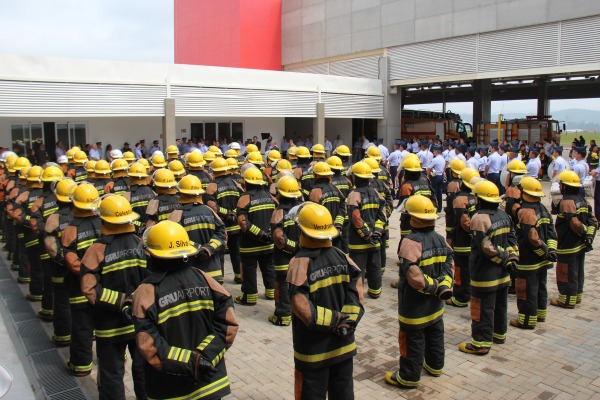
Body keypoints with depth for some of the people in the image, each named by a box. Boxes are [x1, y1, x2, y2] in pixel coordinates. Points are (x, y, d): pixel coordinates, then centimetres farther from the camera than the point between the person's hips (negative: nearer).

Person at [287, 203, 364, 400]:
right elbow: (357, 294, -8)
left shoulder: (300, 262, -18)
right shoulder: (342, 257, -4)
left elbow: (303, 309, -22)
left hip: (312, 348, -4)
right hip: (343, 344, 5)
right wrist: (346, 321, -10)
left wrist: (334, 320, -14)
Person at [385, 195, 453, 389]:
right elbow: (448, 265, 0)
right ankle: (435, 366, 43)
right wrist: (443, 286, -10)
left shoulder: (411, 242, -25)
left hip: (415, 304, -8)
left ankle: (409, 377, 18)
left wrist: (434, 286, -17)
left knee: (413, 339, 6)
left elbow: (414, 277, -30)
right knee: (435, 335, 24)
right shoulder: (440, 239, 1)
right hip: (435, 303, 8)